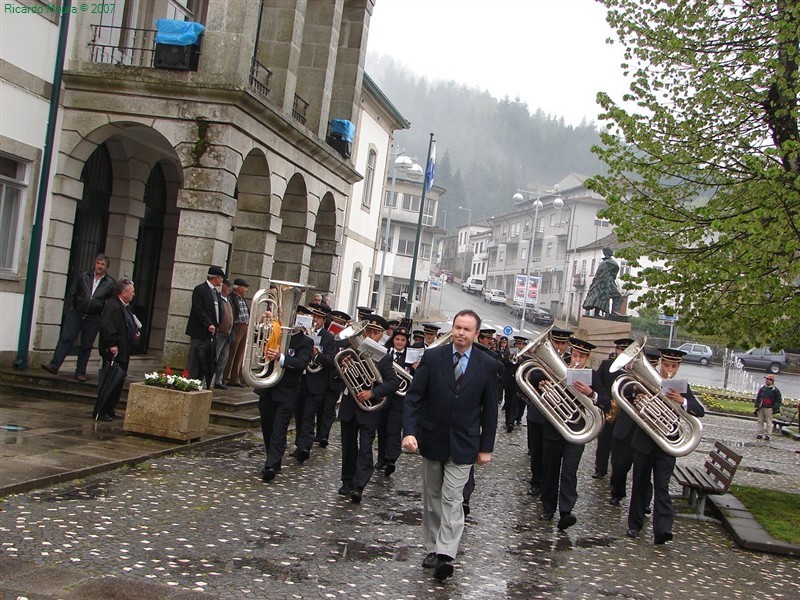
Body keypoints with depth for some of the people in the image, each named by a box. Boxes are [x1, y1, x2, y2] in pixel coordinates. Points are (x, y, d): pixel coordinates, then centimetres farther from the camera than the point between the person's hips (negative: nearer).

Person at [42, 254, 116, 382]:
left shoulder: (110, 283, 3)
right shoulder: (83, 277, 6)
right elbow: (71, 294, 7)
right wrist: (67, 311, 1)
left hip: (93, 319, 0)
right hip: (76, 314, 0)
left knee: (86, 346, 5)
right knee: (65, 339, -9)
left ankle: (80, 372, 11)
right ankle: (54, 365, -12)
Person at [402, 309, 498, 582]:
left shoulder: (486, 365, -4)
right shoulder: (432, 357, -5)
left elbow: (490, 408, 1)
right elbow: (414, 397, -5)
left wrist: (486, 447, 1)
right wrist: (410, 431, -16)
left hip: (463, 444, -2)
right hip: (431, 439, 2)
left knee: (452, 499, -8)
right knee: (431, 498, 11)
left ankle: (445, 555, -10)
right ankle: (432, 549, 20)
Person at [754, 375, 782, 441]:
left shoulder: (775, 390, -3)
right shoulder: (762, 388, 10)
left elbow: (779, 401, -2)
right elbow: (757, 397, 17)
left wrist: (773, 408, -11)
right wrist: (757, 406, 7)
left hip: (769, 409, -5)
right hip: (761, 408, 5)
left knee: (768, 422, -2)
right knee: (760, 422, 6)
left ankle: (767, 435, 2)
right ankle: (759, 434, 11)